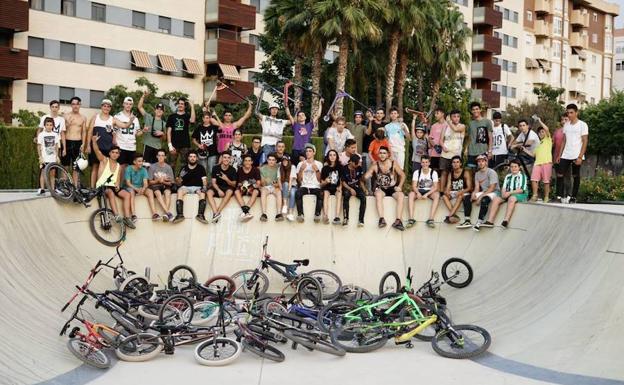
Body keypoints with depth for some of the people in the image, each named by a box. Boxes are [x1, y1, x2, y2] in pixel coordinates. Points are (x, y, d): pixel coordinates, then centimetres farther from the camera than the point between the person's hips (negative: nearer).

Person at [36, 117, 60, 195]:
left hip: (52, 158, 3)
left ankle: (53, 189, 11)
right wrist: (40, 157, -8)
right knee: (43, 173, 0)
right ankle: (42, 189, 4)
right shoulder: (41, 134, -3)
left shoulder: (55, 135, 6)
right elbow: (39, 146, -3)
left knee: (52, 173, 7)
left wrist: (57, 156, 8)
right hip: (44, 158, -3)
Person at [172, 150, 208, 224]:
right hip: (186, 187, 1)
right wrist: (180, 177, -15)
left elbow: (204, 180, 0)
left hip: (197, 187, 0)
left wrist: (204, 187, -21)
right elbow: (178, 183, 7)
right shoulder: (183, 168, 10)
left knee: (202, 193, -33)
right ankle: (180, 215, -40)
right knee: (180, 191, -32)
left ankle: (200, 215, -41)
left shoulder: (201, 168, 9)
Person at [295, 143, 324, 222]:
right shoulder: (301, 164, 14)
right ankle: (300, 214, -27)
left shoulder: (319, 164, 12)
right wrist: (301, 169, -7)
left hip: (315, 187, 0)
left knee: (321, 194, -35)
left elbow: (320, 180, 4)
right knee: (298, 193, -34)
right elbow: (299, 180, 6)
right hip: (304, 186, 1)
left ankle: (317, 214, -27)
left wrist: (316, 170, -9)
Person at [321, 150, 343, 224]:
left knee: (339, 193, -32)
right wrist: (325, 182, -18)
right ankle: (325, 216, -47)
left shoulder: (339, 167, 7)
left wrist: (340, 187, -7)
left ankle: (337, 217, -42)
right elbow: (322, 184, 4)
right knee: (326, 193, -33)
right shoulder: (325, 168, 4)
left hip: (336, 188, 1)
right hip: (327, 188, -1)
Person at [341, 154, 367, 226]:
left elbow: (361, 181, 12)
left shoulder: (360, 169, 6)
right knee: (346, 195, -38)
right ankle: (345, 218, -41)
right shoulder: (344, 169, -4)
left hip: (356, 187, 3)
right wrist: (350, 189, -19)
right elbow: (343, 182, -4)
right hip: (347, 187, -3)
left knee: (363, 196, -29)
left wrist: (364, 189, -5)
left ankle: (361, 220, -33)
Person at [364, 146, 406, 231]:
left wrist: (400, 186, -8)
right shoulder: (375, 165, -4)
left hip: (392, 188, 1)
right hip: (381, 188, -1)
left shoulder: (393, 164, -4)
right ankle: (381, 219, -39)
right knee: (378, 194, -34)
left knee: (401, 195, -28)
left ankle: (398, 220, -32)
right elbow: (365, 177, -10)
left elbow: (402, 175, 3)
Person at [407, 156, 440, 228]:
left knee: (437, 195, -34)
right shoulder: (416, 172, -2)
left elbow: (435, 187, -12)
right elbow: (414, 186, -8)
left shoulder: (434, 172, -6)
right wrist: (418, 193, -31)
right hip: (419, 191, 1)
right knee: (411, 194, -31)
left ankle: (431, 219, -39)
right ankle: (411, 219, -36)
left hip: (430, 191, -1)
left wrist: (426, 194, -28)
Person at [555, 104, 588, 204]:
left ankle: (573, 197, 10)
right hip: (565, 156, 5)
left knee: (576, 176, 3)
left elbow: (585, 142, -7)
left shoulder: (582, 125, -4)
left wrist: (580, 157, -15)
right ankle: (561, 196, 1)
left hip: (576, 156, -5)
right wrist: (559, 155, 9)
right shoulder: (566, 125, 12)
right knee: (560, 175, -4)